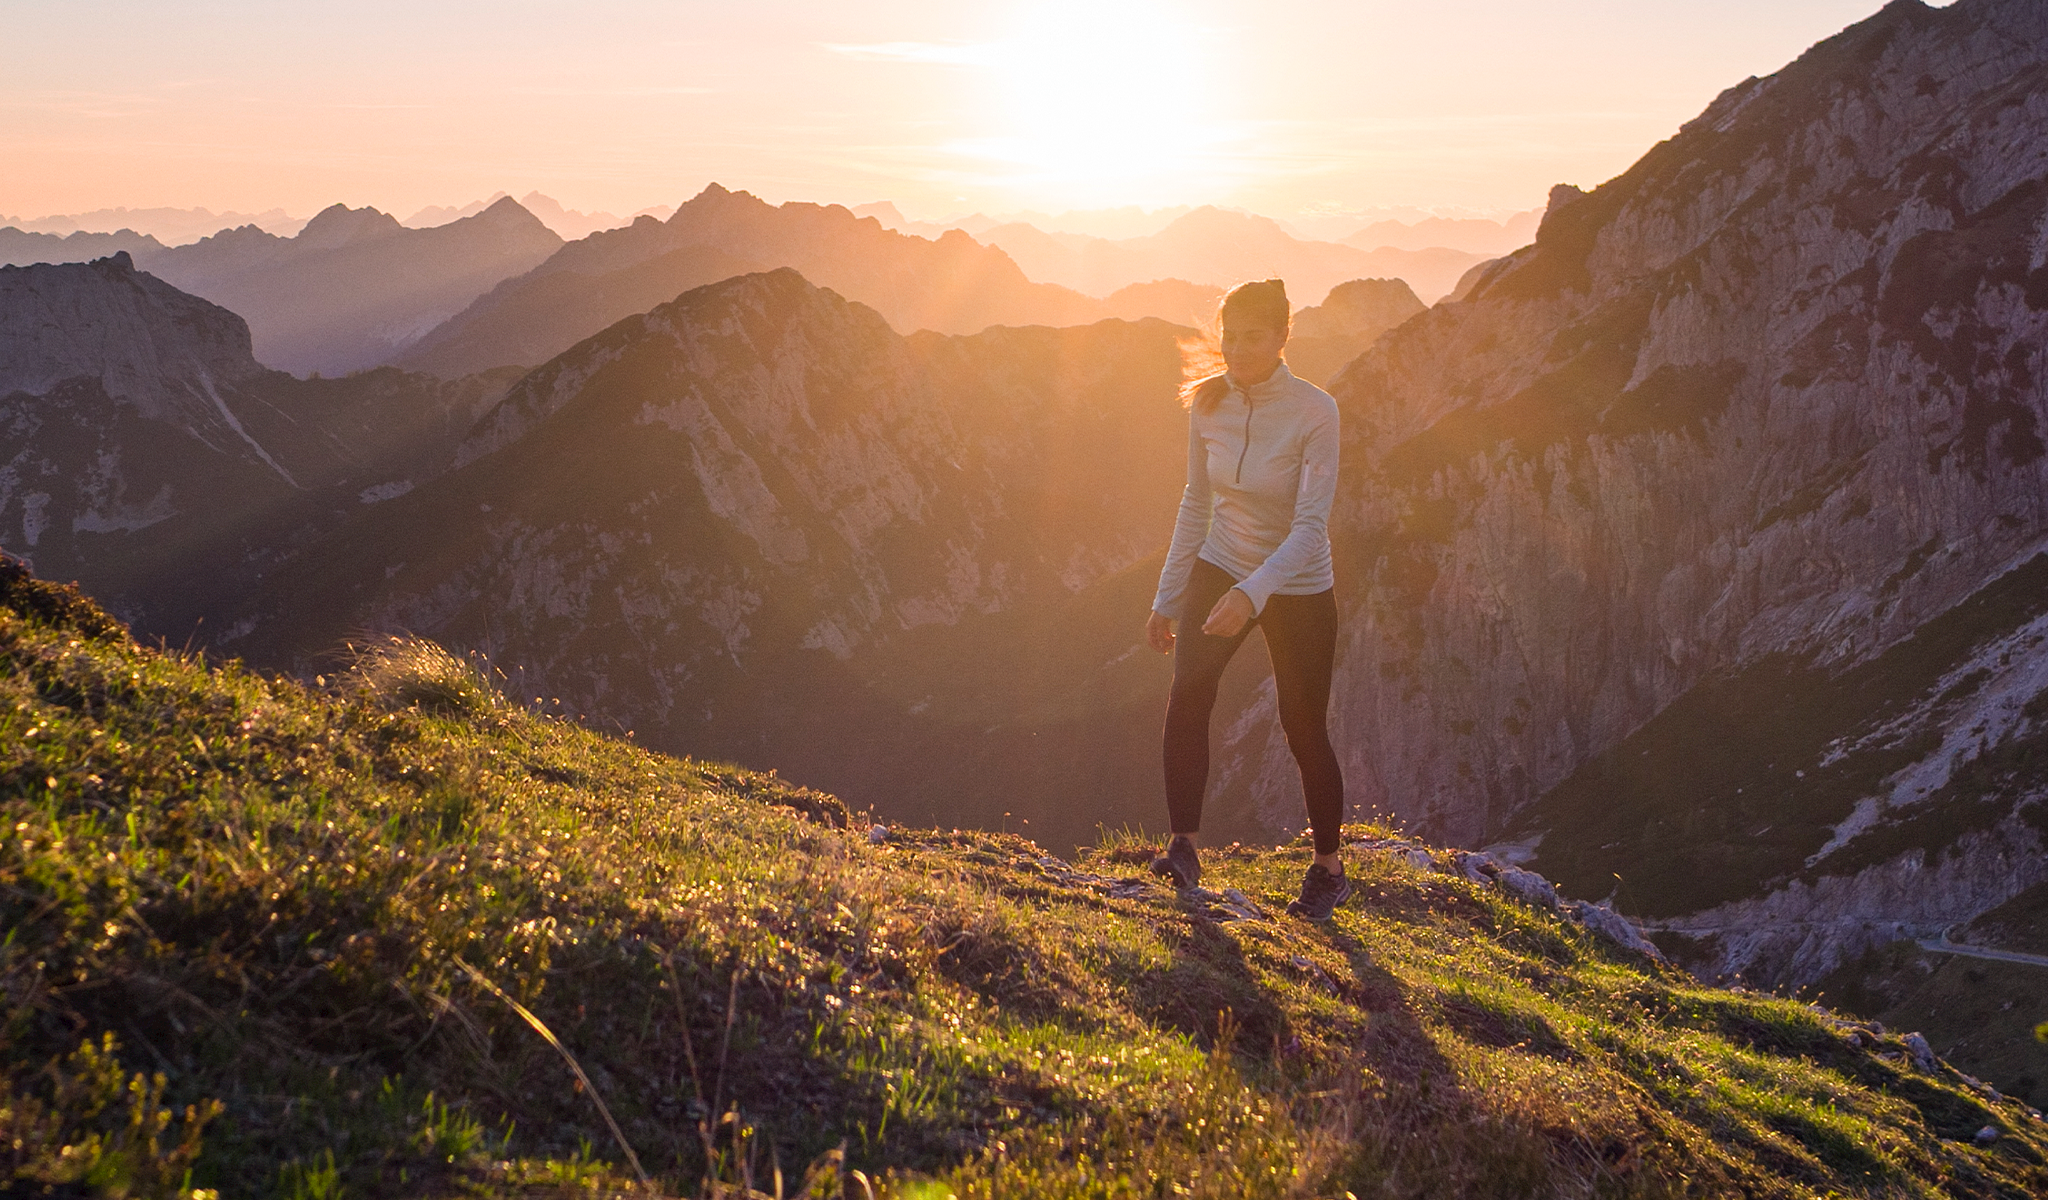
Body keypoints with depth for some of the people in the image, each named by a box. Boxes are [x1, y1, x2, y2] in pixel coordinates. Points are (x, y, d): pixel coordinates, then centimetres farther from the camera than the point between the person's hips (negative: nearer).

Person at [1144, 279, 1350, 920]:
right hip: (1220, 569, 3)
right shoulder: (1208, 404, -6)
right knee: (1187, 693, -22)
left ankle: (1329, 869, 27)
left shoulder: (1315, 412, -21)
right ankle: (1185, 848, -16)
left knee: (1304, 730, 6)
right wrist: (1167, 599, 8)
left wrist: (1251, 594, -40)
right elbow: (1197, 501, 6)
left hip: (1298, 590, -3)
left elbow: (1311, 523, -26)